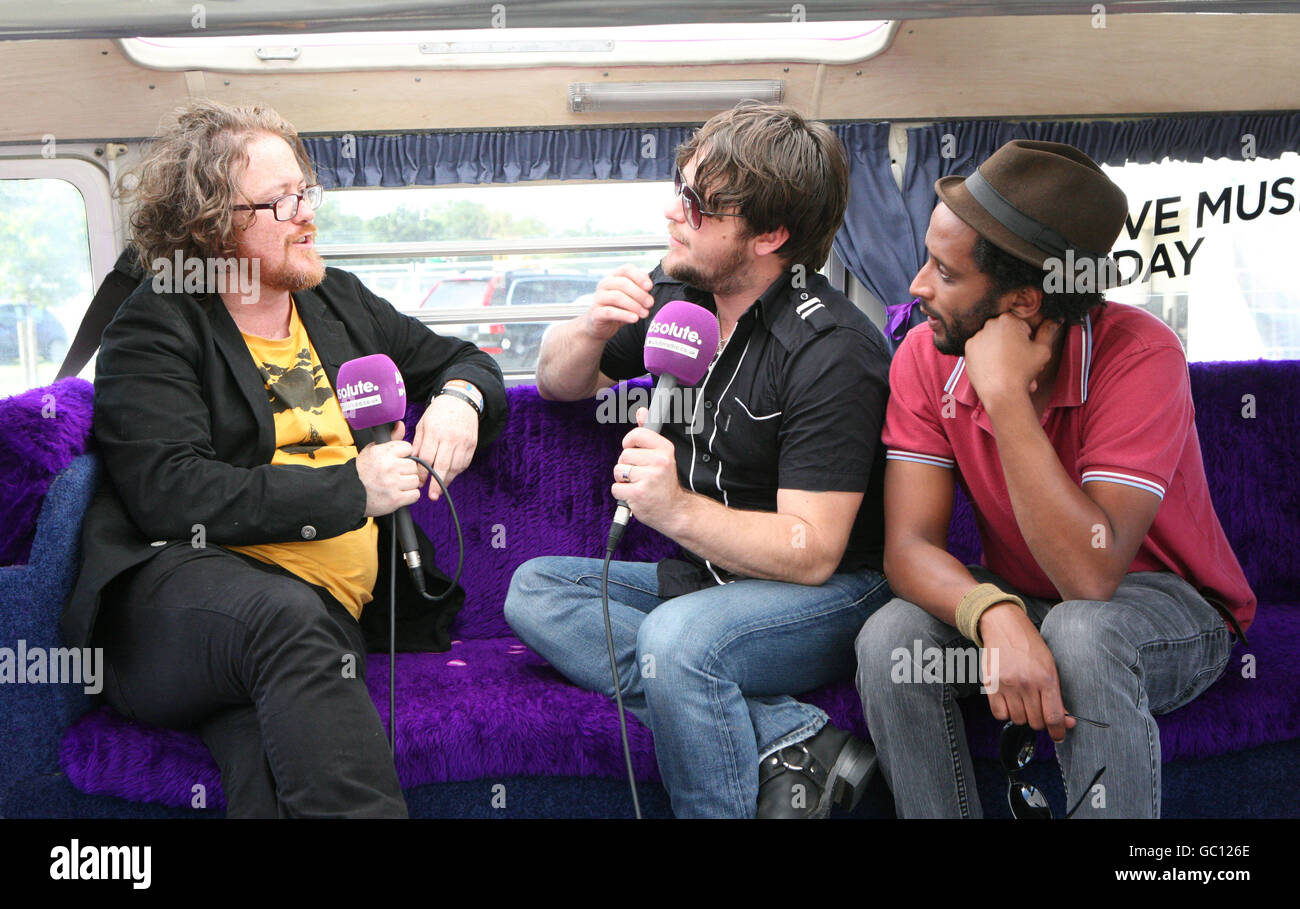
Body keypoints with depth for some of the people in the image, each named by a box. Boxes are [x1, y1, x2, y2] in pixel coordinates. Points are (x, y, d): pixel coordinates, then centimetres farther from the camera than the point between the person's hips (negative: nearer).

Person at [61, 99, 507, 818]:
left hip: (323, 606, 4)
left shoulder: (338, 300, 22)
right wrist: (349, 489, -13)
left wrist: (460, 398, 7)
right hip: (179, 586, -3)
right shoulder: (153, 331, 3)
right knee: (284, 615, -39)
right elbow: (169, 494, -11)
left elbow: (464, 361, 33)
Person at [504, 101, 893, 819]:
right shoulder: (673, 296, 1)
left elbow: (812, 553, -23)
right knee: (534, 590, -10)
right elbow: (557, 382, 14)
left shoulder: (830, 351, -21)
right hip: (702, 573, 9)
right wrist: (593, 329, -10)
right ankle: (785, 736, -20)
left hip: (830, 594, -9)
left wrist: (678, 510, -38)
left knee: (676, 638, -36)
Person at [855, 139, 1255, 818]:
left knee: (1080, 632, -37)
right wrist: (996, 615, -39)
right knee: (889, 639, -26)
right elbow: (908, 546, -18)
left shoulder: (1138, 353, -26)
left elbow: (1090, 573, -35)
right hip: (1021, 603, 4)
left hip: (1165, 609, -3)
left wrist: (1006, 394, -38)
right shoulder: (925, 356, -12)